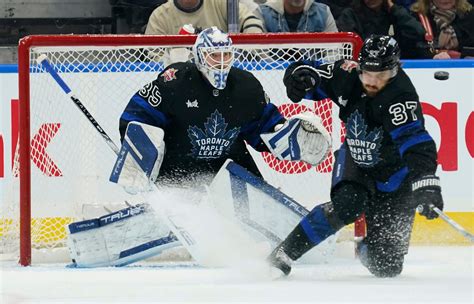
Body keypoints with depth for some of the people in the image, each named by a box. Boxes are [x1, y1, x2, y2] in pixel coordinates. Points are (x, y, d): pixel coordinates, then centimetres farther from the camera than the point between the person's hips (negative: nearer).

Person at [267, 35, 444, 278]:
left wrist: (426, 186, -58)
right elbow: (310, 76, -5)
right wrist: (299, 76, -31)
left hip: (394, 174, -2)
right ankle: (283, 254, -20)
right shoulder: (348, 75, -18)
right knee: (348, 205, -31)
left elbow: (417, 145, -43)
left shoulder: (401, 97, -32)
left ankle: (366, 249, 35)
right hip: (356, 161, 2)